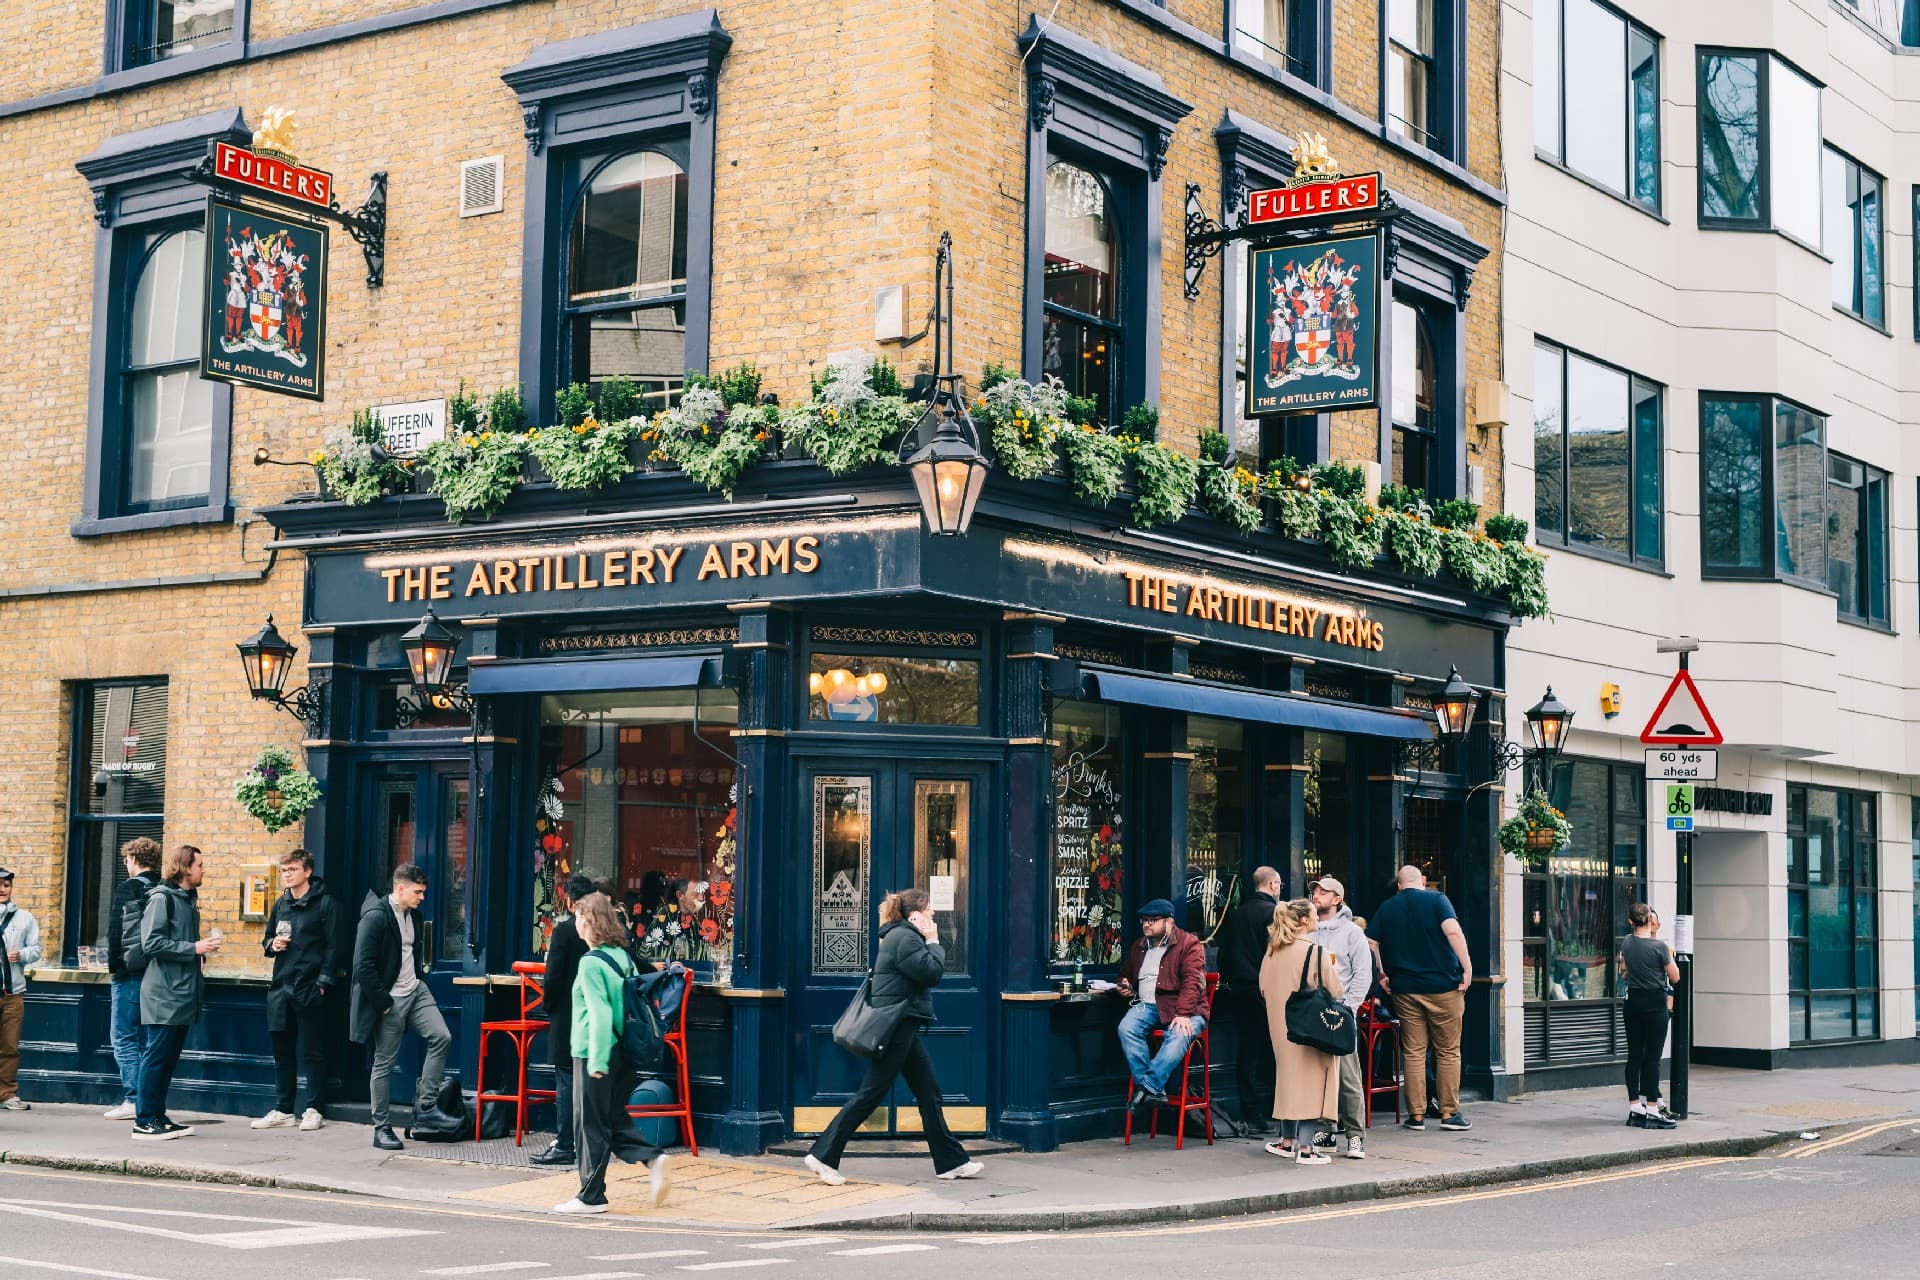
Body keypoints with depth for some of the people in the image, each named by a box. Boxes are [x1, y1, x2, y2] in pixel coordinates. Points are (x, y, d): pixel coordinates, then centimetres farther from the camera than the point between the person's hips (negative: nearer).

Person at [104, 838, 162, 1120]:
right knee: (148, 1041, 11)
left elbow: (116, 931, -11)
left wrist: (113, 966, -3)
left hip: (130, 973, -6)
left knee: (124, 1039, -2)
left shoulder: (129, 888, -7)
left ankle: (132, 1100, -8)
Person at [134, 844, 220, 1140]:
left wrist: (203, 945, 5)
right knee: (156, 1055, -6)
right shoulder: (162, 898, -10)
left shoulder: (189, 899, 17)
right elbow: (151, 943, -18)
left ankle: (157, 1116, 17)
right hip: (164, 992, -9)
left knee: (169, 1057, 12)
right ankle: (144, 1121, -2)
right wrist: (194, 948, -18)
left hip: (184, 992, 9)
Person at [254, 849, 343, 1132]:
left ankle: (315, 1110, 6)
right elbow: (267, 939, 24)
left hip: (310, 989, -6)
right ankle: (283, 1111, 17)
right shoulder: (281, 905, 14)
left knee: (313, 1052, -1)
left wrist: (323, 982, -14)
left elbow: (333, 946, -8)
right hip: (281, 987, 6)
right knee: (282, 1051, 10)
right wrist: (272, 944, 0)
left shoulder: (324, 903, -5)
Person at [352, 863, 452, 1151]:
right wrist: (382, 1003, -17)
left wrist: (420, 979, 12)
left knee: (441, 1037, -10)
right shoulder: (376, 916, -17)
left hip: (415, 990, 7)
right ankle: (381, 1129, 9)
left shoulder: (414, 915, 9)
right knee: (384, 1062, 1)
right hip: (389, 999, -7)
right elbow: (364, 967, -20)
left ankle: (424, 1103, 0)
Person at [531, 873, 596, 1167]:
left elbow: (554, 976, -13)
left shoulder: (564, 930, -12)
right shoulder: (610, 928, 2)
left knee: (566, 1079, -1)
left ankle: (564, 1146, 0)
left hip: (568, 1018, -5)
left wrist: (548, 1006, 1)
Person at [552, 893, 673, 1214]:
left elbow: (599, 1014, -19)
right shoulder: (623, 956, 9)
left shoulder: (591, 962, -14)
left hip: (594, 1054, -8)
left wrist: (598, 1061, -19)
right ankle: (652, 1158, -3)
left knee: (590, 1126, 2)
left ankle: (591, 1196, 8)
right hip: (624, 1051, 8)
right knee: (615, 1121, 16)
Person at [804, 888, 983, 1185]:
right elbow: (932, 972, -20)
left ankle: (951, 1162, 14)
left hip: (903, 1028, 11)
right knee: (871, 1094, -7)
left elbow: (930, 974, 19)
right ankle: (823, 1155, -3)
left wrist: (930, 943, 8)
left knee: (929, 1093, 11)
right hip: (895, 1028, -11)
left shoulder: (904, 936, 18)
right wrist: (933, 943, -5)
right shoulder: (904, 938, -15)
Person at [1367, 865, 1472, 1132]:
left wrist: (1381, 975, 16)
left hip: (1404, 990, 3)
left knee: (1413, 1053, 6)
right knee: (1448, 1052, 6)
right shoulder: (1436, 900, -3)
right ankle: (1449, 1112, 7)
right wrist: (1467, 968, -14)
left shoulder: (1386, 908, 7)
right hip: (1443, 987, -3)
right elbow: (1453, 931, -17)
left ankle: (1416, 1115, 5)